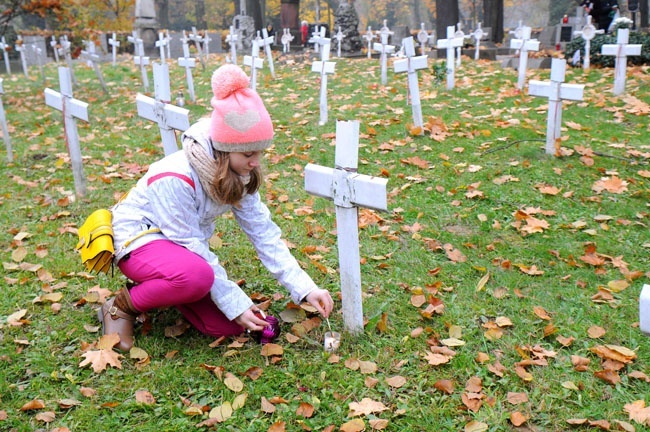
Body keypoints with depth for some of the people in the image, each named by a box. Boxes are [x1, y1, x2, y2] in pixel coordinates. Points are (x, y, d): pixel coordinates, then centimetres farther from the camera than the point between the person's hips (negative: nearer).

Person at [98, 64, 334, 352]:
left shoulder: (239, 175, -10)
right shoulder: (176, 178, -31)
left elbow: (263, 233, -10)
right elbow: (193, 248, -27)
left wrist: (305, 289, -16)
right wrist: (236, 304, -24)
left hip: (185, 246, 7)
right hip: (139, 240, -7)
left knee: (228, 327, -10)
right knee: (197, 275, -40)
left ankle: (162, 288, 15)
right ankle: (122, 306, -10)